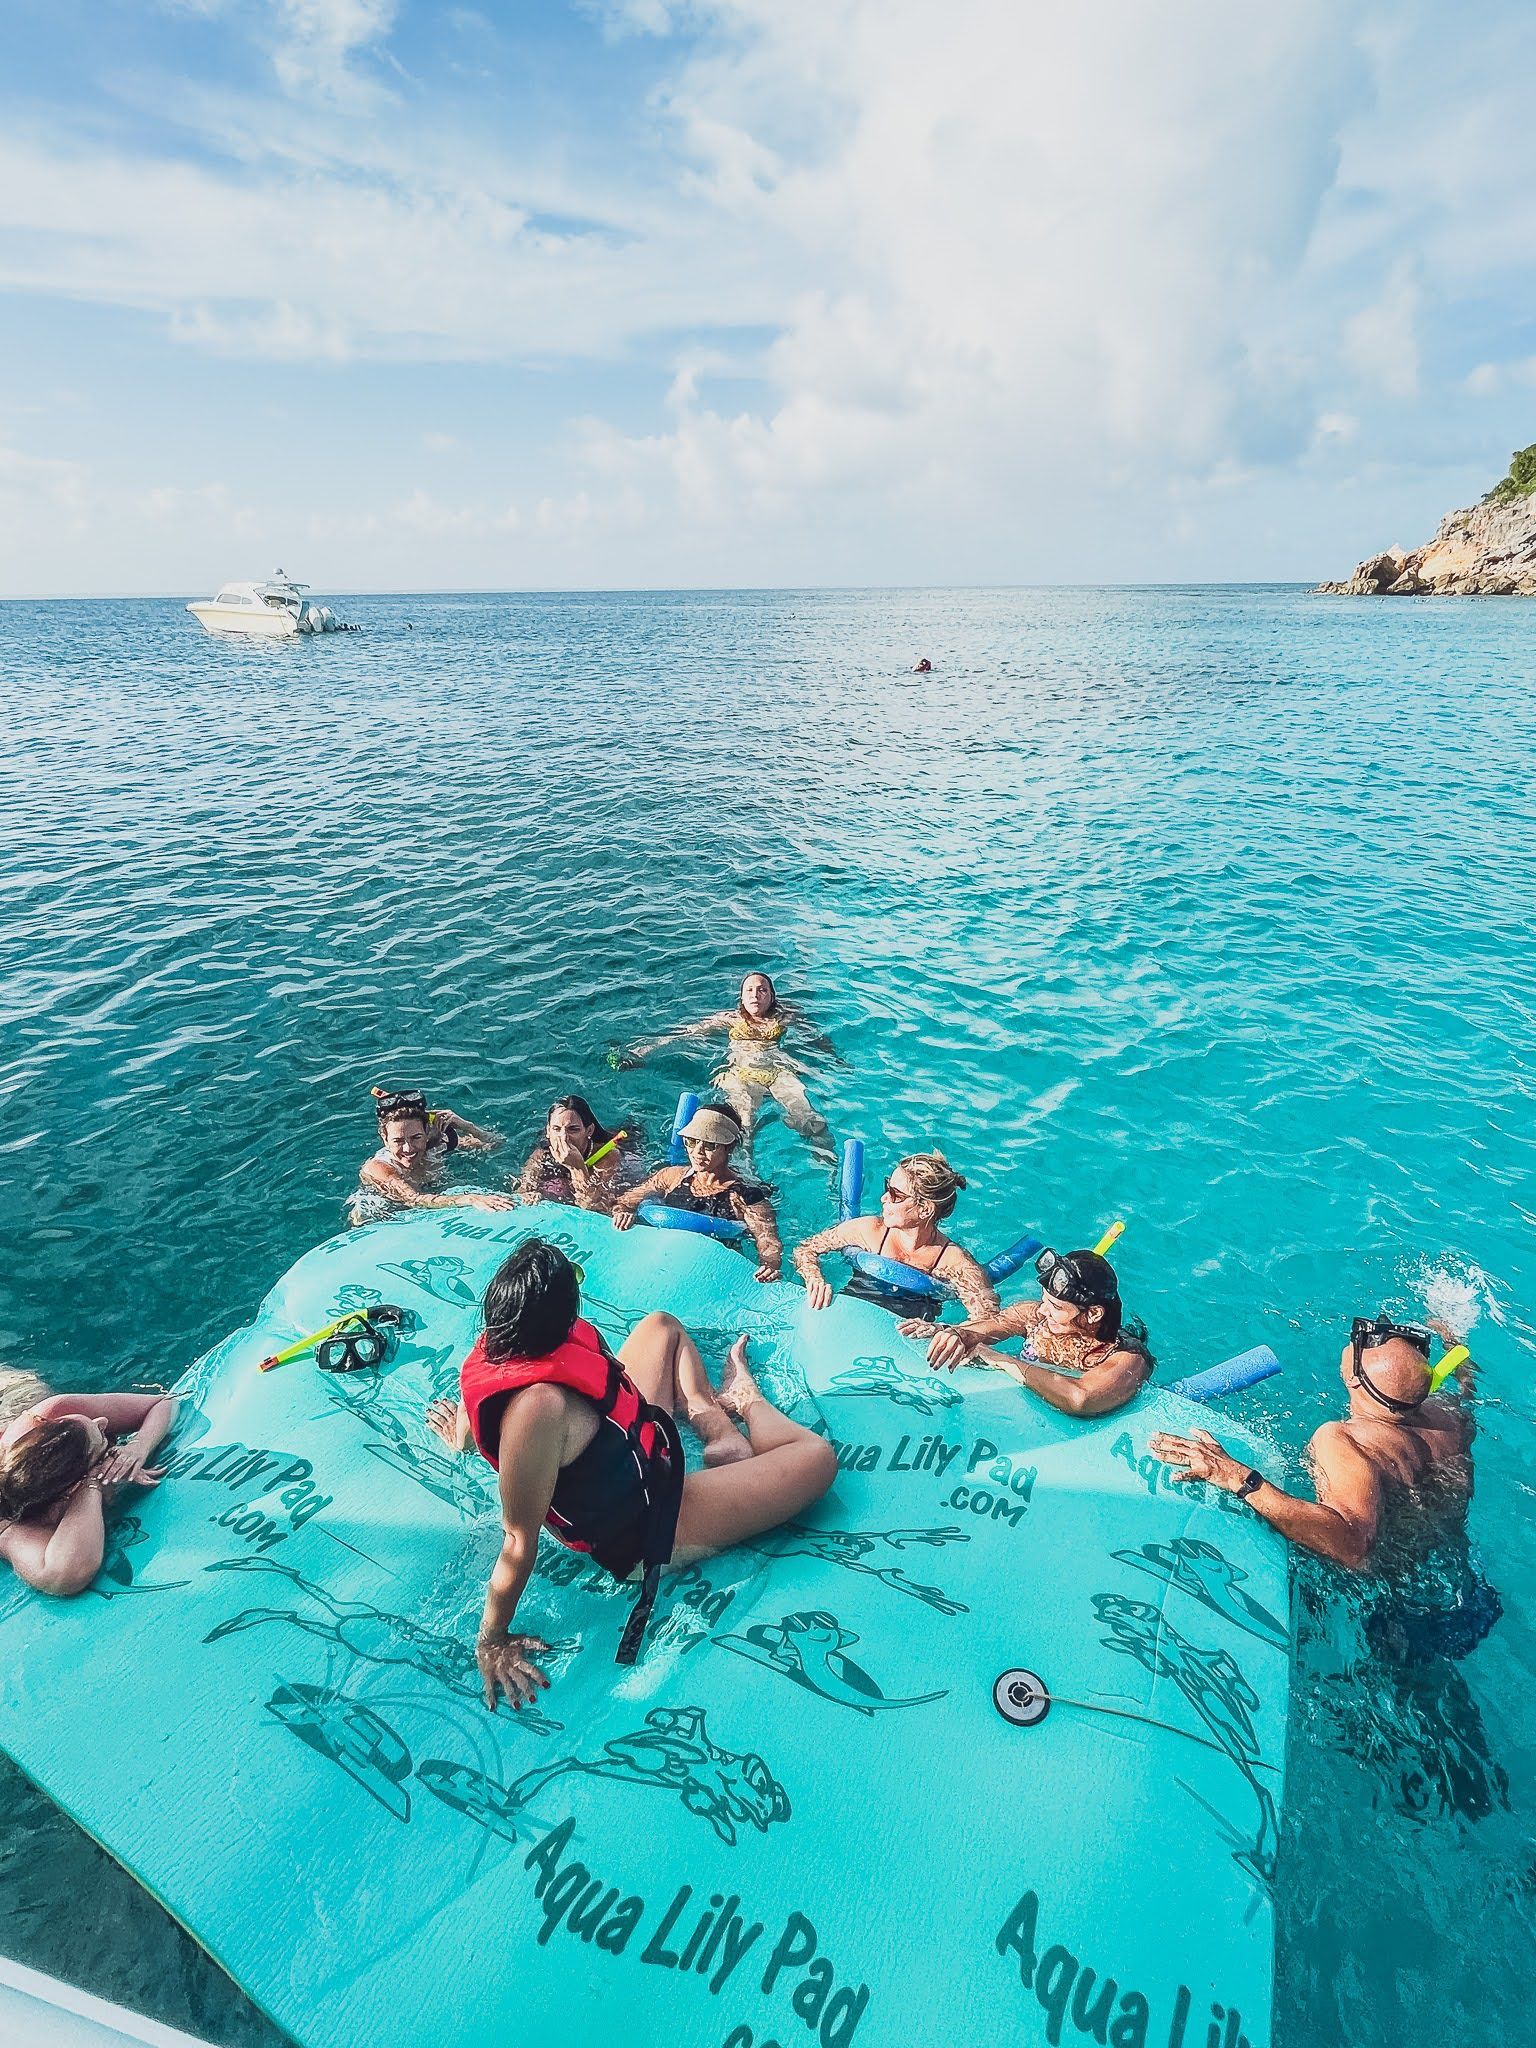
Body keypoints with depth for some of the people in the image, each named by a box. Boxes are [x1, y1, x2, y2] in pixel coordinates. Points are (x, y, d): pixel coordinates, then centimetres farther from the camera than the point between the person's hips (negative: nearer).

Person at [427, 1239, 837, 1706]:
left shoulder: (497, 1345, -20)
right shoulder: (540, 1404, -44)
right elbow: (519, 1543, -33)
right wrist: (491, 1641, -19)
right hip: (639, 1531, -8)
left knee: (662, 1326, 24)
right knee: (817, 1458, -3)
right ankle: (745, 1397, 24)